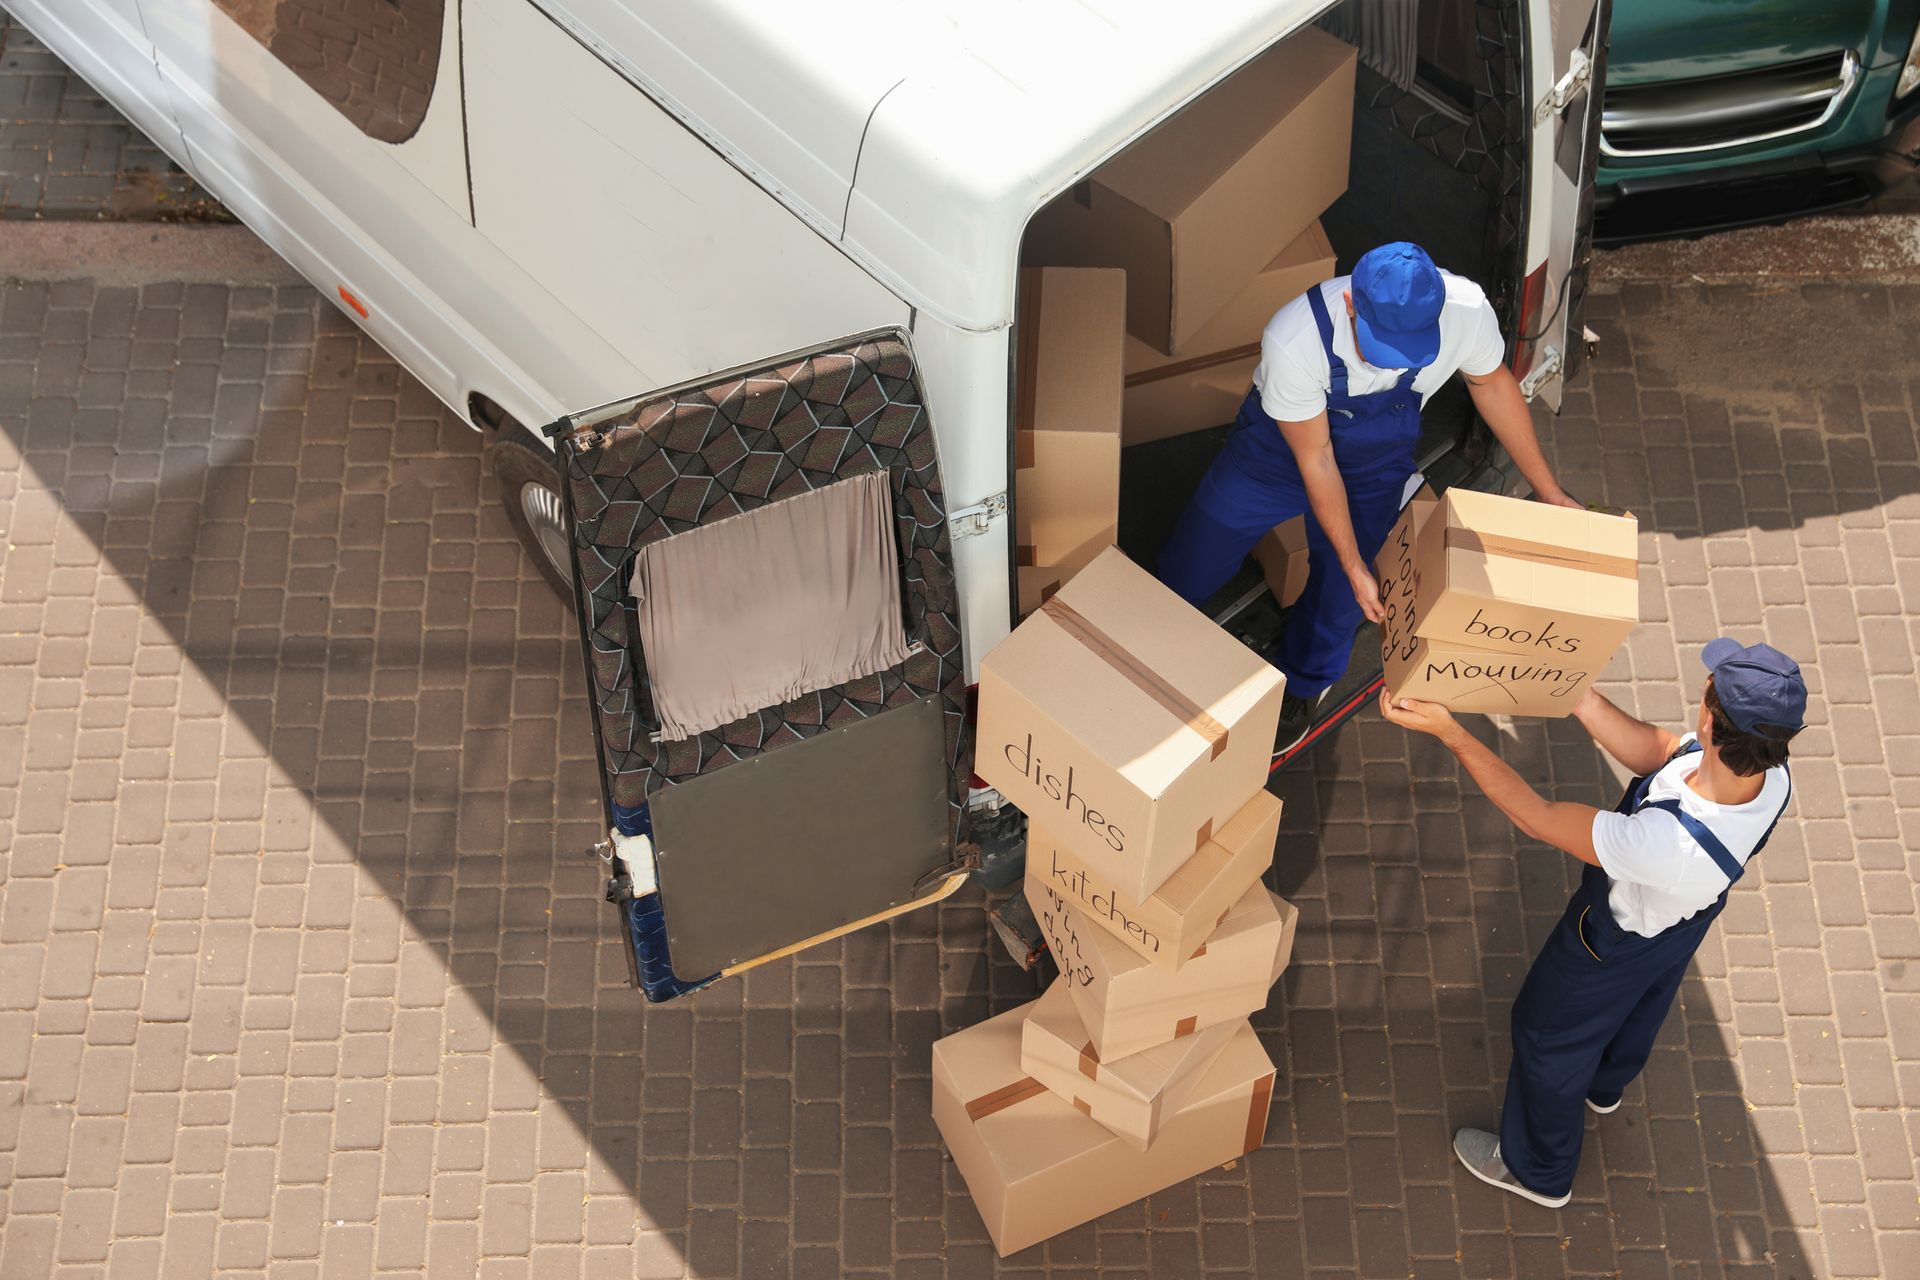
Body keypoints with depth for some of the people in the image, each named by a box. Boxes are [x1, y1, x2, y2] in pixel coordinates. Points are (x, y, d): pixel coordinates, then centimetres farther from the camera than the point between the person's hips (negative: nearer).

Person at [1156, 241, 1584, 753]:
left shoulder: (1466, 310, -34)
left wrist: (1547, 490, -2)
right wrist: (1355, 567, -19)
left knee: (1338, 595, 5)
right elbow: (1314, 460, -26)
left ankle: (1303, 685, 41)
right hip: (1282, 442, -1)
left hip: (1375, 461, 2)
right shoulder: (1293, 341, -41)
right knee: (1187, 571, 9)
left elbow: (1491, 382, -9)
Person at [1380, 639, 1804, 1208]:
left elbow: (1536, 817, -40)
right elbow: (1654, 751, -15)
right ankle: (1605, 1085, 72)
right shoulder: (1772, 777, -32)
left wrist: (1449, 731, -36)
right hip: (1685, 925, 6)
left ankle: (1537, 1170, 52)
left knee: (1550, 1039, 24)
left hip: (1612, 949, -6)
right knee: (1637, 1012, 37)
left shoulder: (1667, 843, -51)